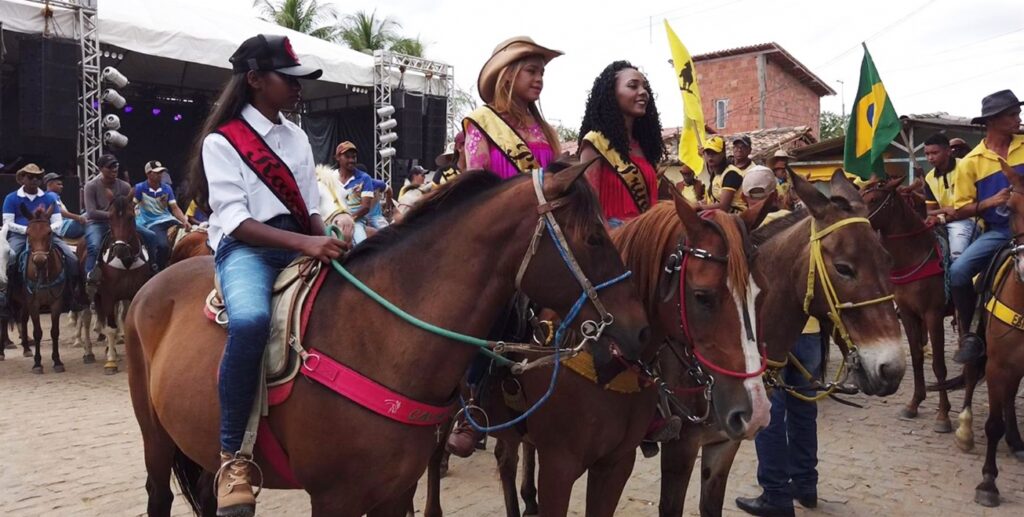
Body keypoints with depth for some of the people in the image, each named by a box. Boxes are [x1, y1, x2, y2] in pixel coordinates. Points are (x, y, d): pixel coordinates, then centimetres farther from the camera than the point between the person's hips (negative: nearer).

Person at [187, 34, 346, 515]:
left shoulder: (297, 137, 15)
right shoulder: (222, 141, -4)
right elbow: (235, 220, -15)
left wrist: (323, 244, -4)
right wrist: (306, 243, -27)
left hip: (302, 247, 7)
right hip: (246, 249, -7)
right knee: (250, 320, -38)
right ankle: (233, 454, -25)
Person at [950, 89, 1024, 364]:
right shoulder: (971, 162, 0)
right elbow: (960, 210, 1)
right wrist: (990, 202, -15)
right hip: (998, 231, 0)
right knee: (958, 271, -19)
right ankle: (968, 335, -2)